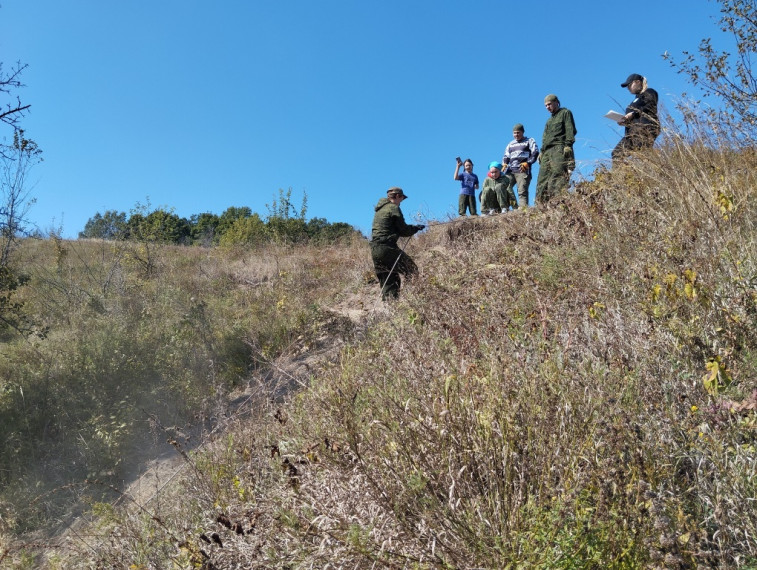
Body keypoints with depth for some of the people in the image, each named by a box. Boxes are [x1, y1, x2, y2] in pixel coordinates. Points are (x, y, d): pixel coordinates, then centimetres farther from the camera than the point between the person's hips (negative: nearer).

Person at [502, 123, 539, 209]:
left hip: (523, 171, -5)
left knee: (522, 191, -15)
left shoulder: (529, 141, 12)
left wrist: (527, 163, -13)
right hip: (510, 171, 5)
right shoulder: (511, 144, 28)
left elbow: (535, 154, 2)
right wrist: (504, 164, 6)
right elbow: (506, 156, 28)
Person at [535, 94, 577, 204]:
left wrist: (568, 145, -16)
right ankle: (542, 203, -10)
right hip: (547, 151, 8)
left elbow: (570, 130, -3)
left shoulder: (565, 113, 10)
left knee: (558, 175, -21)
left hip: (559, 149, -7)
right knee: (543, 178, -5)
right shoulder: (549, 120, 34)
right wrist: (541, 151, 17)